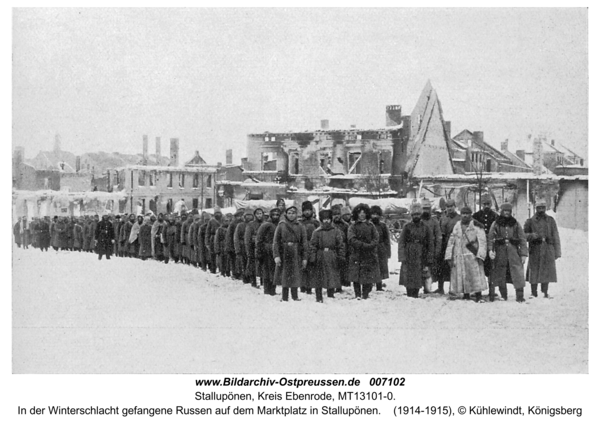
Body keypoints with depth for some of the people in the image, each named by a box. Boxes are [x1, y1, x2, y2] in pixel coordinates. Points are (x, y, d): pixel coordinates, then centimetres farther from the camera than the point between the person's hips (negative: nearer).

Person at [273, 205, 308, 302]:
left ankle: (295, 296, 8)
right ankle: (284, 297, 8)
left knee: (295, 276, -1)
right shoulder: (281, 226, 3)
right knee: (284, 276, 1)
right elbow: (276, 241, -1)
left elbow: (304, 243, 5)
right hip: (284, 253, 0)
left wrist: (305, 258, -2)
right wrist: (276, 256, -11)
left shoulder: (301, 227, 6)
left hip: (296, 255, 1)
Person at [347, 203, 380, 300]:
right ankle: (358, 295, 5)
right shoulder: (353, 226, 6)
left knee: (369, 276, -1)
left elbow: (376, 238, 4)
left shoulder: (371, 225, 13)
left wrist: (370, 246, -15)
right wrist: (363, 245, -16)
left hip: (369, 255, 2)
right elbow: (352, 239, -7)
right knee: (356, 276, -3)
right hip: (356, 255, -2)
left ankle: (365, 295, 7)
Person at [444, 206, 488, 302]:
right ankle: (466, 296, 16)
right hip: (458, 257, 4)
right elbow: (451, 242, 15)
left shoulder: (476, 226, 1)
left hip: (472, 256, -4)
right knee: (461, 277, 5)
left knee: (476, 275, -11)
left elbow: (482, 242, -4)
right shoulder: (457, 226, 14)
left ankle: (478, 297, -8)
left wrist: (480, 255, -14)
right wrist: (449, 257, 9)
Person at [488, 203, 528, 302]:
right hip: (500, 251, 0)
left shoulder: (515, 224, 8)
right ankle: (503, 296, 11)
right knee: (500, 274, 1)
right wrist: (490, 250, -12)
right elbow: (490, 238, 3)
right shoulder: (496, 224, 6)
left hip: (513, 251, 0)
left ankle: (520, 296, -7)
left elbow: (522, 240, 8)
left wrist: (524, 254, 1)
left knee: (518, 273, -9)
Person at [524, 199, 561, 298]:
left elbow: (555, 237, 10)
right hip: (535, 250, -1)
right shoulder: (530, 221, 5)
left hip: (548, 250, 1)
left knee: (547, 272, 1)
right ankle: (534, 293, 9)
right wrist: (532, 235, -17)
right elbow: (524, 235, 4)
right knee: (534, 272, -1)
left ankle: (545, 293, 11)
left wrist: (557, 252, 5)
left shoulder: (550, 220, 10)